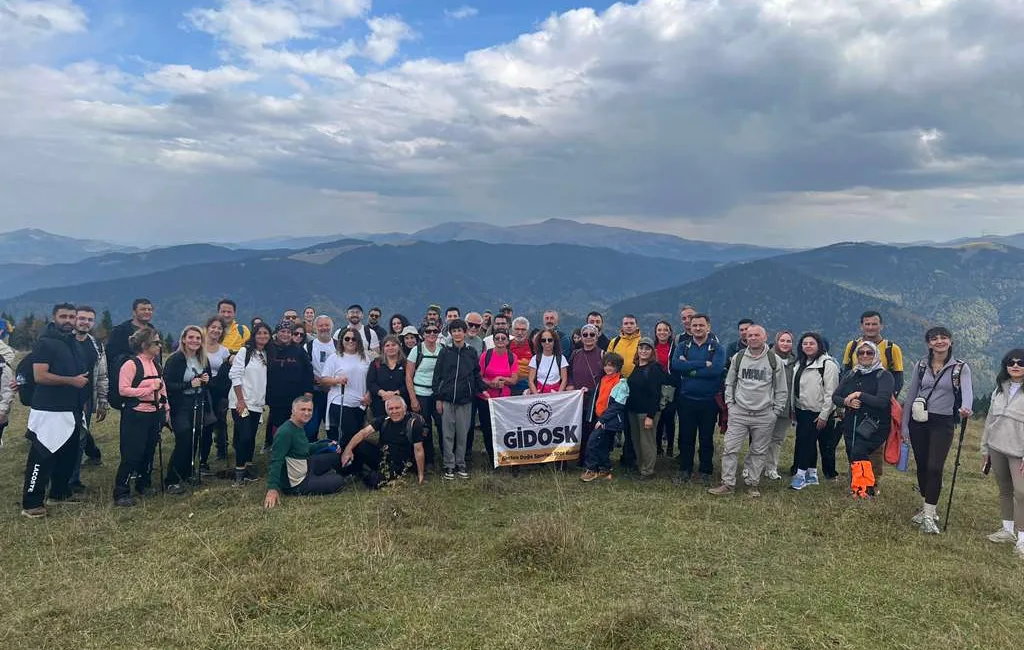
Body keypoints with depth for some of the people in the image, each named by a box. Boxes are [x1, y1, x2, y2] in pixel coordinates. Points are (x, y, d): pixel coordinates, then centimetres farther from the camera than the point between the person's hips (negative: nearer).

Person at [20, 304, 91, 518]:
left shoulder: (74, 343, 15)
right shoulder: (45, 343, -10)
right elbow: (40, 376, -19)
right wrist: (72, 381, -17)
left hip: (71, 411, 8)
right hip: (49, 411, -8)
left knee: (68, 454, 14)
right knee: (42, 456, -6)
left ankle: (60, 492, 27)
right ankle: (31, 503, -1)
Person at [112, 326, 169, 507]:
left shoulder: (155, 365, 12)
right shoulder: (131, 364, -12)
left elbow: (162, 389, 19)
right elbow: (123, 390, -19)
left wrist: (166, 410, 15)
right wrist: (150, 389, -18)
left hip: (154, 415, 7)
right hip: (135, 416, -7)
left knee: (149, 452, 13)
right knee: (131, 455, -5)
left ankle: (144, 485, 28)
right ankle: (121, 494, 2)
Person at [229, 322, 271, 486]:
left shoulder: (266, 355, 11)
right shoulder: (245, 351, -6)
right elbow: (235, 375, -10)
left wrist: (264, 401, 9)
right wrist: (240, 400, -14)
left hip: (257, 403, 5)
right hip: (242, 402, -5)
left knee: (251, 437, 9)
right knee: (244, 437, -10)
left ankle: (248, 465, 19)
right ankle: (239, 470, 1)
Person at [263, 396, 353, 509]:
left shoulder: (299, 426, 1)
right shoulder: (285, 432, -28)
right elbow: (276, 461, -33)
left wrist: (327, 445, 11)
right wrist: (272, 488, -41)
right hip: (296, 484, -9)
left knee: (337, 456, 11)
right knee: (338, 481, -1)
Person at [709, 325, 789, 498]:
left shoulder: (774, 360, -1)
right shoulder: (738, 358, 4)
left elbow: (781, 389, 5)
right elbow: (729, 383, 14)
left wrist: (777, 411, 1)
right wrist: (730, 403, 5)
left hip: (764, 415, -1)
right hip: (739, 412, 1)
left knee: (759, 452, 7)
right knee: (729, 448, -2)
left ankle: (753, 485, 19)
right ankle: (728, 484, 6)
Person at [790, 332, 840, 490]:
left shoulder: (828, 364, -11)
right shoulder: (800, 364, 13)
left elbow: (830, 392, -15)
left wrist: (824, 416, -16)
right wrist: (793, 409, 12)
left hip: (819, 413, -7)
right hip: (802, 411, 7)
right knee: (806, 442, 10)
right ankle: (811, 474, 19)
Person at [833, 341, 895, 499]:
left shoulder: (884, 376, -5)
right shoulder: (851, 375, 12)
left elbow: (882, 401, -18)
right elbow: (835, 397, 8)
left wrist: (859, 395, -16)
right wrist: (846, 402, -12)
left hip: (874, 426, -6)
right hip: (851, 426, 6)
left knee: (858, 452, -25)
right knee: (853, 460, 9)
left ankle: (868, 489, -13)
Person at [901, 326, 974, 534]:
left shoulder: (961, 368, -2)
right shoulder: (921, 366, 6)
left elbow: (967, 390, -21)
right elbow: (910, 396, 8)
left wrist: (966, 407, -44)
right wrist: (904, 426, 6)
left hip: (943, 423, -3)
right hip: (918, 422, 3)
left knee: (934, 468, -11)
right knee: (922, 466, 10)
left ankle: (929, 516, -6)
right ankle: (929, 507, 26)